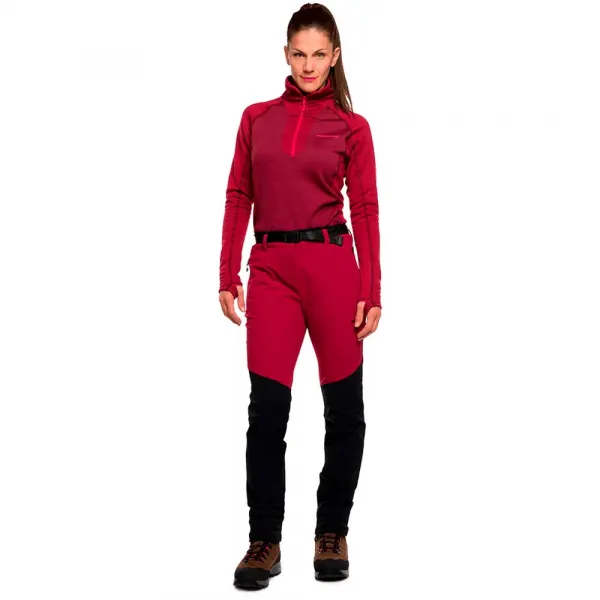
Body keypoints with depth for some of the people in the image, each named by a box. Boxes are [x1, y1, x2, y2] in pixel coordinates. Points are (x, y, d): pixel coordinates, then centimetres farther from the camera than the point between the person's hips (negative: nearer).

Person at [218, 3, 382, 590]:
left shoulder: (351, 126, 5)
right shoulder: (256, 118, 11)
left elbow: (365, 211, 2)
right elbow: (238, 199, 10)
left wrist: (372, 292, -5)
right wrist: (227, 276, 3)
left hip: (332, 264, -1)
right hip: (271, 268, 1)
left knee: (345, 409, 6)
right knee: (267, 409, -3)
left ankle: (332, 533, 23)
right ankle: (264, 541, 9)